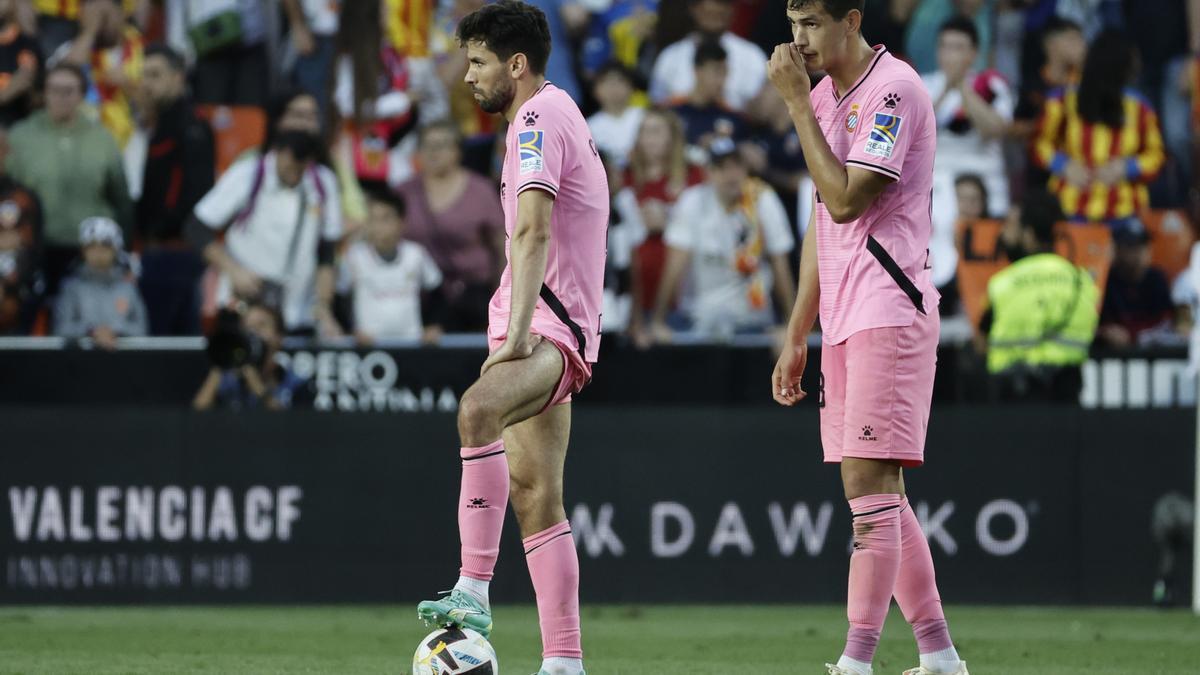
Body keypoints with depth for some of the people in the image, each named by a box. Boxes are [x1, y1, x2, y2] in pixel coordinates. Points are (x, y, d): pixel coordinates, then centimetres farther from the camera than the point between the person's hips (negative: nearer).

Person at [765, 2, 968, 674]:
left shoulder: (894, 89, -10)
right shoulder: (825, 97, 17)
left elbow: (845, 199, -19)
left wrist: (797, 102, -14)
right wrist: (797, 336, 19)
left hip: (890, 311, -9)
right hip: (843, 322, 9)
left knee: (870, 484, -13)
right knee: (878, 495, 8)